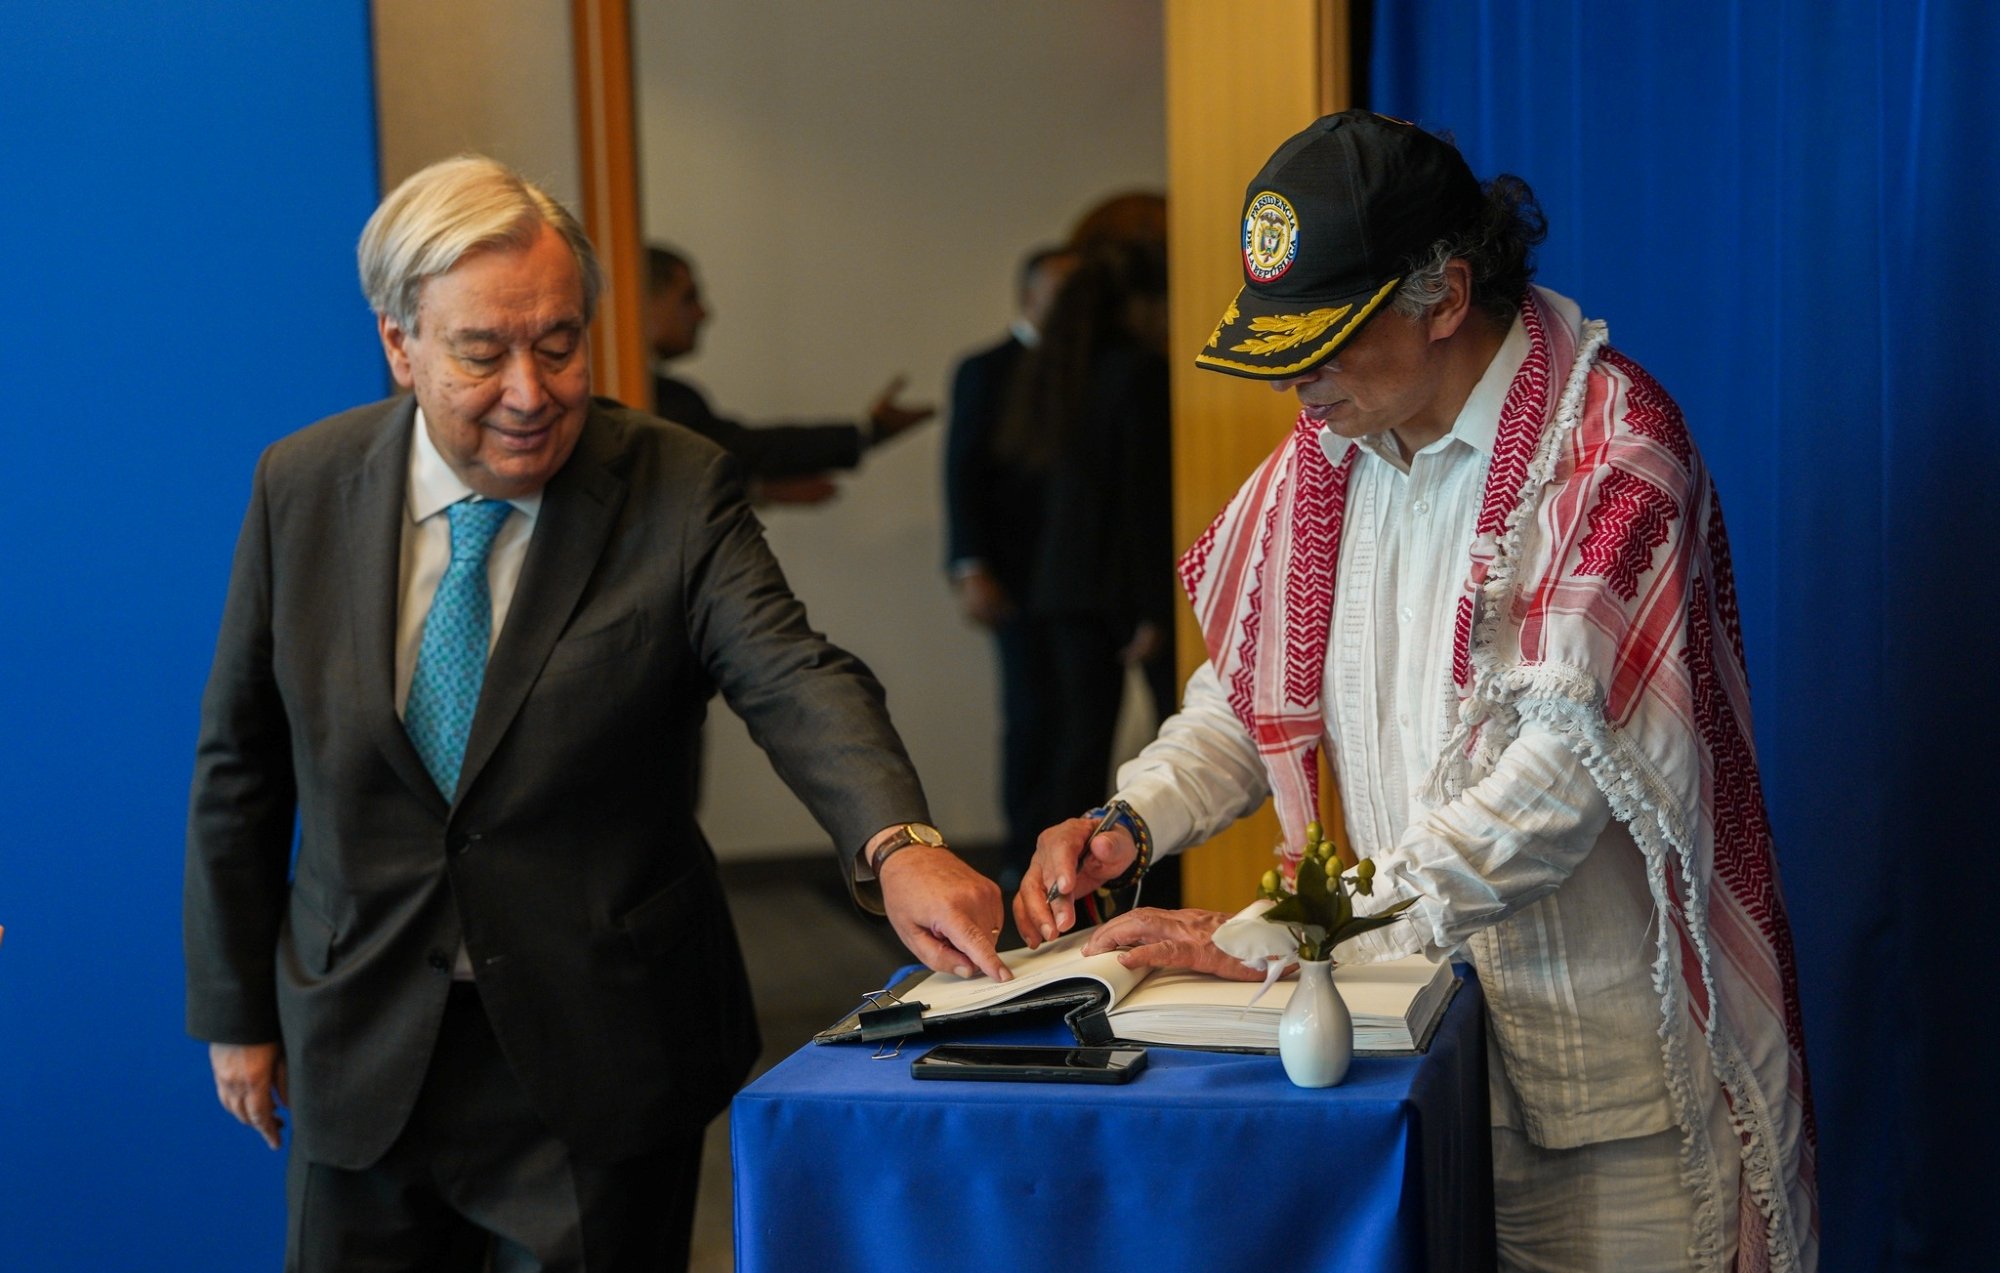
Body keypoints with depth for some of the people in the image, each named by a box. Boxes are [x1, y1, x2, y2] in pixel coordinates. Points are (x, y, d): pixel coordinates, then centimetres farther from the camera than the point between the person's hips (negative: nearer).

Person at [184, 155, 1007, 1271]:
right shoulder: (302, 488, -3)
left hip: (596, 1068, -2)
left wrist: (898, 845, -45)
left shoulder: (677, 490, -10)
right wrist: (236, 1009, 7)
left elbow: (797, 684, -25)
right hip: (361, 1057, 2)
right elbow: (241, 762, 5)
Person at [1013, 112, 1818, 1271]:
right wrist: (1127, 824, -6)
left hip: (1607, 1054, -6)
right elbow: (1257, 686, 15)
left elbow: (1567, 765, -25)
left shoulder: (1607, 450, -16)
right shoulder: (1330, 450, 7)